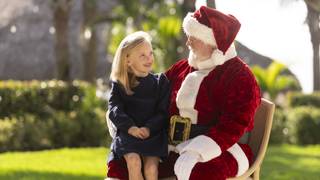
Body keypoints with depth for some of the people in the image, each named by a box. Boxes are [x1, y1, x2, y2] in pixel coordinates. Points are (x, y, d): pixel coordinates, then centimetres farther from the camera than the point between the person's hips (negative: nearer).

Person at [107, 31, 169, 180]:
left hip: (153, 134, 0)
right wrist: (130, 127, -20)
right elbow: (114, 109, -3)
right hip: (127, 134, 0)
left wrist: (149, 128, -17)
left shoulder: (160, 82, 8)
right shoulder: (119, 83, 8)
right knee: (134, 162, -27)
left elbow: (163, 112, 1)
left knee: (151, 167, -24)